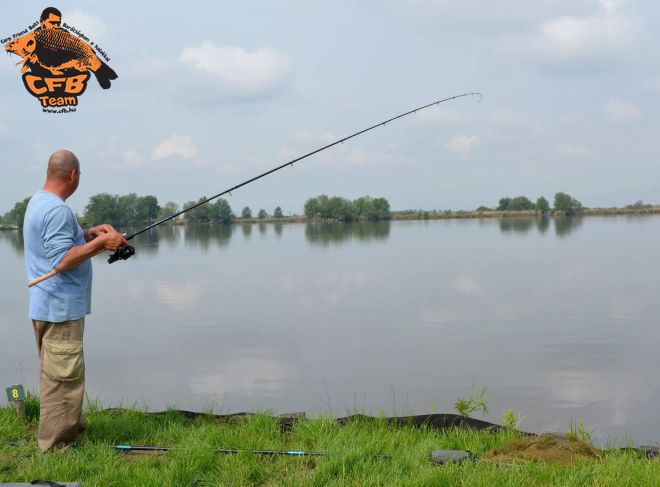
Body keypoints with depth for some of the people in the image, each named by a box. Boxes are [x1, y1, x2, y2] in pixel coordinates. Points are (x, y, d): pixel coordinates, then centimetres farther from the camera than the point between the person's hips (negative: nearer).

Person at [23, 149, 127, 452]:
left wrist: (90, 234, 11)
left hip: (47, 307, 11)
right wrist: (100, 242, -20)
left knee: (56, 375, 18)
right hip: (61, 310, -11)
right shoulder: (57, 210, -20)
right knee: (63, 378, -4)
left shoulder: (37, 202, 12)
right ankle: (56, 445, 2)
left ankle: (71, 431, 30)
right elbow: (62, 260, -26)